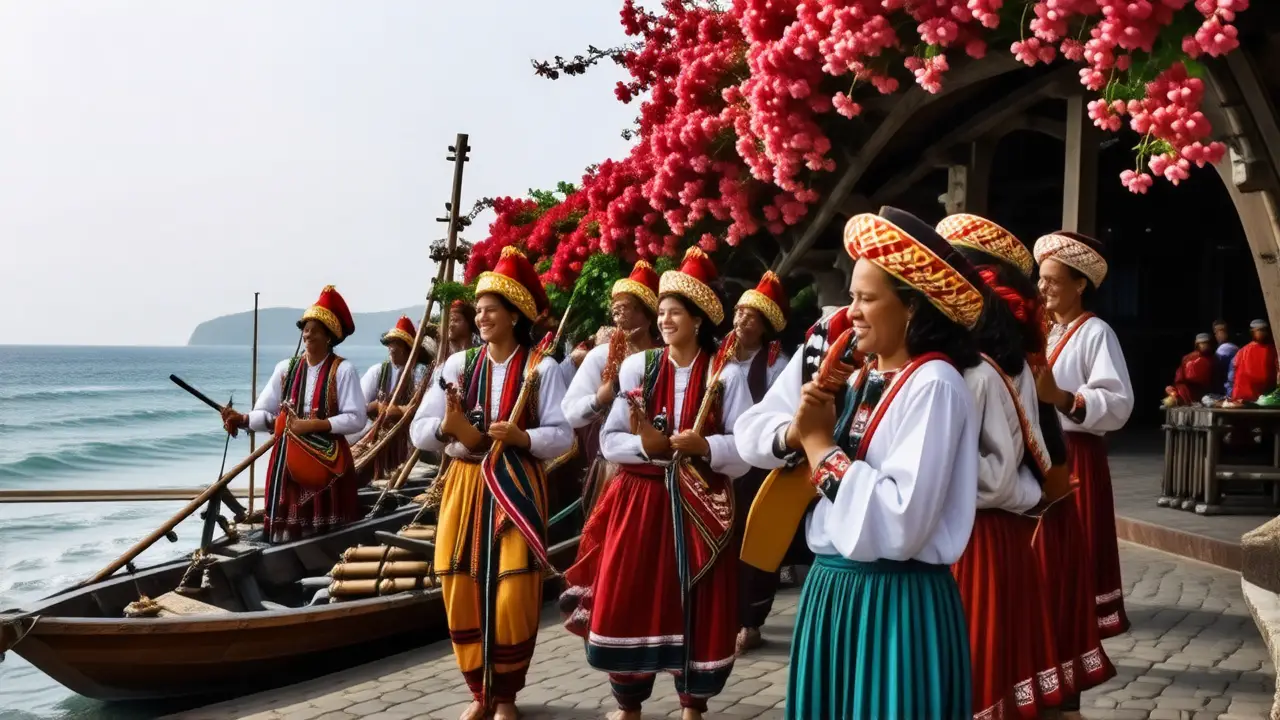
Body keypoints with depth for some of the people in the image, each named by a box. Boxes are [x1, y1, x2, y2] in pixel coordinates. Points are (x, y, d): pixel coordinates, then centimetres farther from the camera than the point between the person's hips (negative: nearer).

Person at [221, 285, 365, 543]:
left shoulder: (342, 371, -4)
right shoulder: (285, 368, 9)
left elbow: (355, 418, -10)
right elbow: (265, 412, 6)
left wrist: (313, 425, -17)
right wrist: (243, 420, -15)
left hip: (327, 460, -4)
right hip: (287, 459, 4)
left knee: (327, 535, -3)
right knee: (287, 532, 4)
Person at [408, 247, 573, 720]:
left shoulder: (541, 368, -2)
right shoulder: (458, 364, 6)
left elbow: (562, 435, -7)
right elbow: (418, 430, 2)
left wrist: (521, 436, -23)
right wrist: (448, 425, -18)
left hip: (516, 489, -3)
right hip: (464, 487, 3)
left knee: (513, 597, -4)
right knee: (462, 593, 4)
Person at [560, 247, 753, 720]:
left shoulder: (726, 375, -2)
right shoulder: (637, 367, 4)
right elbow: (610, 441, 2)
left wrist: (704, 446, -22)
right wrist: (647, 446, -16)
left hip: (699, 508, -1)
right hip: (639, 502, 2)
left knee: (695, 607, 3)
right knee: (627, 602, 1)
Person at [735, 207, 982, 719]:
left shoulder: (932, 386, -16)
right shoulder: (852, 374, 6)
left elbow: (900, 524, -25)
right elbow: (749, 431, 9)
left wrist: (819, 444, -15)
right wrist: (795, 433, -12)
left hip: (897, 604, -7)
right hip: (829, 590, 7)